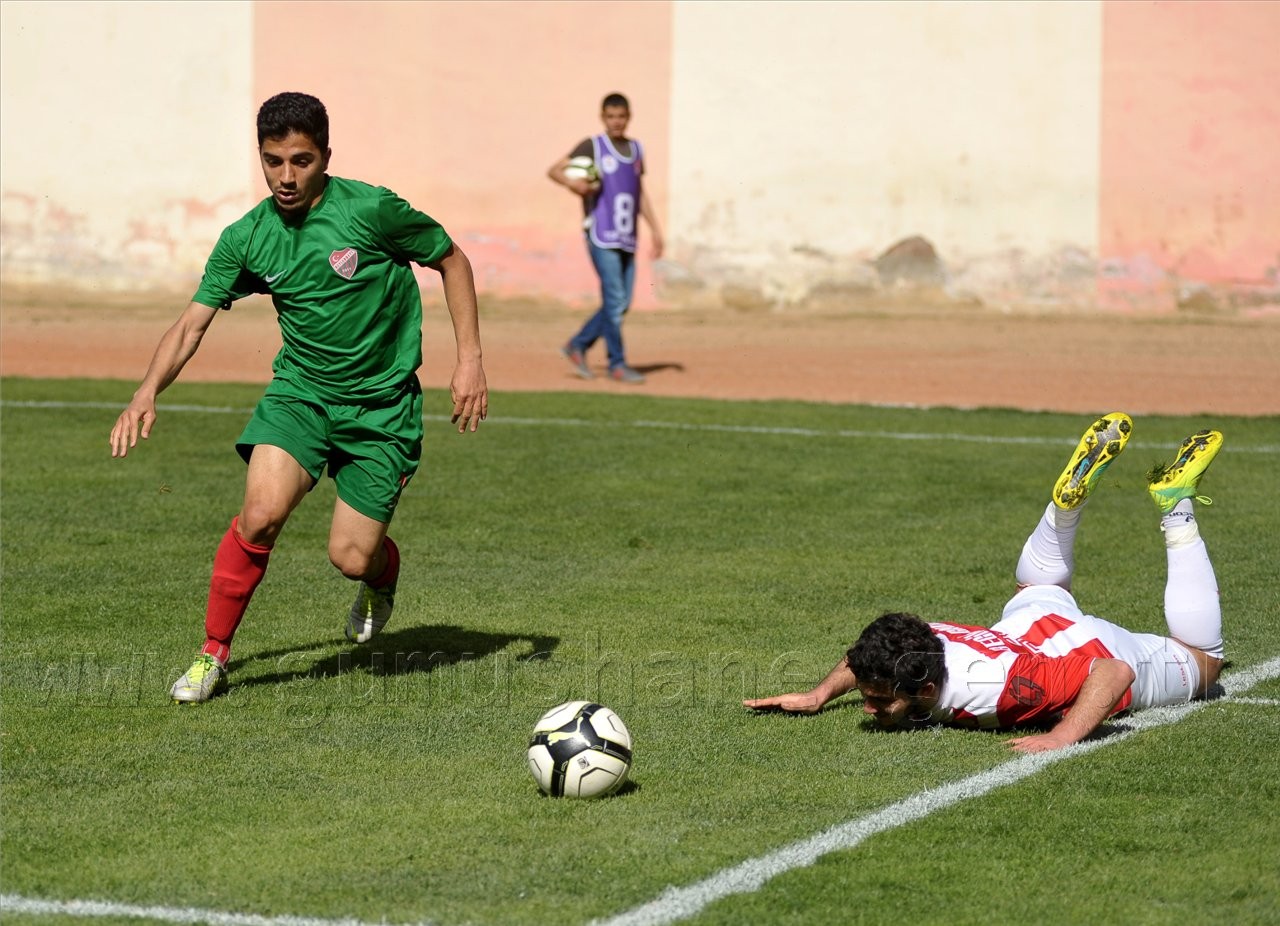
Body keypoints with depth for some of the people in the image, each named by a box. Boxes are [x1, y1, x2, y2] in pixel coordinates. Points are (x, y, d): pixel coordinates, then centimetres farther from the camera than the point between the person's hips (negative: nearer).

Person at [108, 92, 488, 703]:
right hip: (299, 392, 2)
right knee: (262, 512, -23)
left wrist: (469, 359, -6)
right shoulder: (246, 239, -5)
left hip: (382, 403, -2)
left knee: (351, 557, -5)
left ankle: (382, 577, 35)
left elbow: (451, 261, -1)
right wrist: (148, 392, -20)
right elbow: (193, 321, -3)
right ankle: (213, 655, -5)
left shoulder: (371, 210, -14)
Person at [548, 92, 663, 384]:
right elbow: (554, 170, -3)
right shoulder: (592, 146, -1)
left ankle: (578, 346, 18)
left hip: (627, 239, 6)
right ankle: (617, 364, -3)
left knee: (622, 304, 4)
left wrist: (655, 230, 17)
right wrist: (571, 183, -24)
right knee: (615, 299, -10)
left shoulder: (635, 149, 15)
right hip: (601, 236, -6)